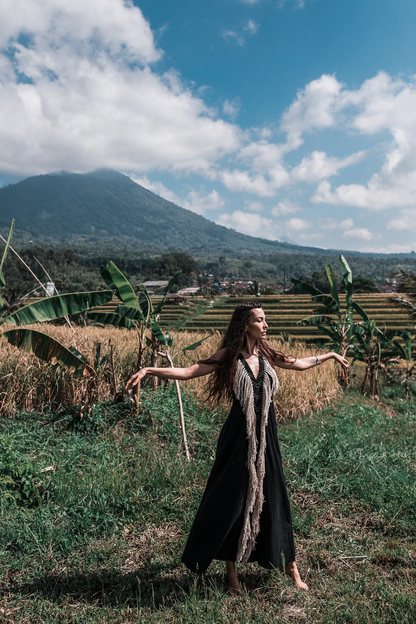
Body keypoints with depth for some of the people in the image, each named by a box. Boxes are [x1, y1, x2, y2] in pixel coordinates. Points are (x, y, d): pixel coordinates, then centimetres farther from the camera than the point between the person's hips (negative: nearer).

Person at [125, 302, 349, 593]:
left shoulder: (266, 355, 5)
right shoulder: (229, 356, -8)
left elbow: (300, 363, 22)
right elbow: (188, 372, -13)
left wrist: (330, 355, 31)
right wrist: (149, 370, -22)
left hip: (266, 436, 4)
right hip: (239, 437, -4)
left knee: (273, 497, 13)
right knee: (232, 498, 4)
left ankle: (290, 564, 31)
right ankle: (231, 569, 25)